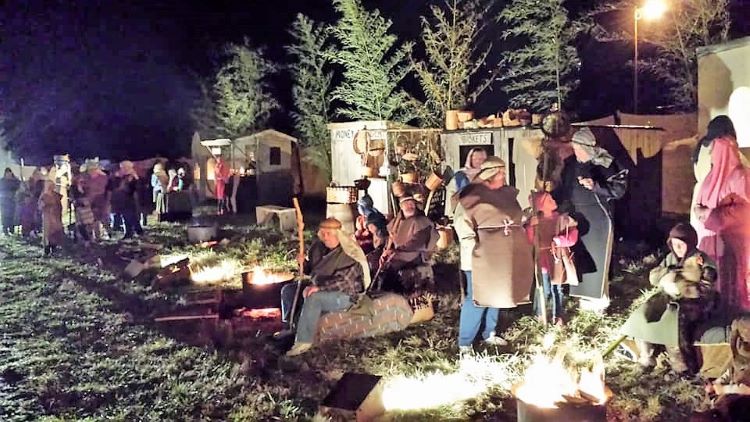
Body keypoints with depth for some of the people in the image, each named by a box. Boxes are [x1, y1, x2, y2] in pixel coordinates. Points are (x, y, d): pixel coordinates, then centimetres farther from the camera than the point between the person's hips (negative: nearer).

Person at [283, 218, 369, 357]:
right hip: (318, 289, 9)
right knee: (288, 290, 5)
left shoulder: (349, 255, -22)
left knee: (313, 298, -34)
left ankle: (304, 341, -28)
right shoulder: (318, 247, 1)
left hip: (344, 295, -9)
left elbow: (344, 281, -30)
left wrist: (319, 287, -38)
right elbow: (311, 270, 16)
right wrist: (303, 263, -7)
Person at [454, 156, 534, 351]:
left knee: (495, 294, 15)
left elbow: (517, 218, 24)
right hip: (481, 256, -7)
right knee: (477, 297, -6)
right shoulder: (472, 194, -9)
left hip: (502, 254, 7)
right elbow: (461, 221, -15)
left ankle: (489, 333, 29)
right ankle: (465, 343, 1)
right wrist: (472, 246, -22)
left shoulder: (506, 194, 13)